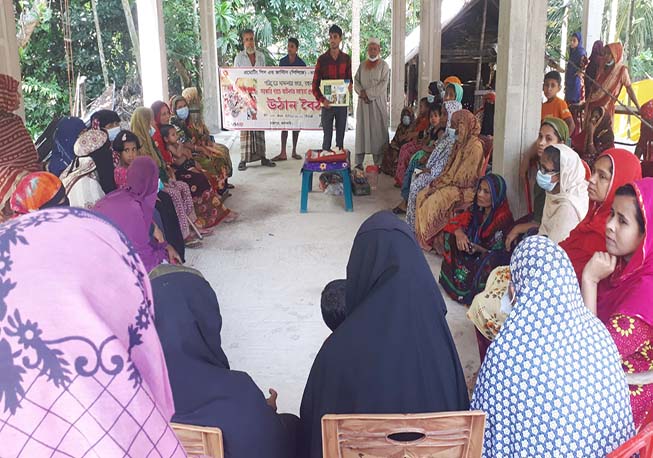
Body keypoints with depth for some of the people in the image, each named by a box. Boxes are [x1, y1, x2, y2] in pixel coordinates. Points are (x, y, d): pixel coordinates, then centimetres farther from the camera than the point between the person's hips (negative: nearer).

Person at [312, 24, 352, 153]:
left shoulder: (346, 58, 5)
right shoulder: (322, 59, -2)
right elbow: (315, 83, -2)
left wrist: (350, 85, -10)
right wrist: (321, 99, -18)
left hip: (342, 103, 2)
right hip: (327, 104, -2)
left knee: (340, 137, 8)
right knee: (327, 137, 1)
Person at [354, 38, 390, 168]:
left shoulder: (384, 65, 2)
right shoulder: (362, 65, 14)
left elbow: (383, 84, -7)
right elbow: (356, 81, 10)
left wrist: (368, 93, -12)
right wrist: (362, 92, -9)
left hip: (378, 102, -3)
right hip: (363, 103, 3)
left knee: (378, 130, -5)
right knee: (361, 130, 1)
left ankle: (379, 163, -2)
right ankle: (359, 161, 3)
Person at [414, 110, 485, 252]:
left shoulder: (475, 146, -16)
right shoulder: (460, 143, 13)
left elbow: (464, 177, -20)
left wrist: (441, 183, -14)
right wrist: (439, 181, -1)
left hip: (466, 189, -9)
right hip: (454, 184, 9)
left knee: (435, 201, -25)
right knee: (422, 196, -5)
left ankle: (435, 241, -10)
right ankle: (425, 238, -3)